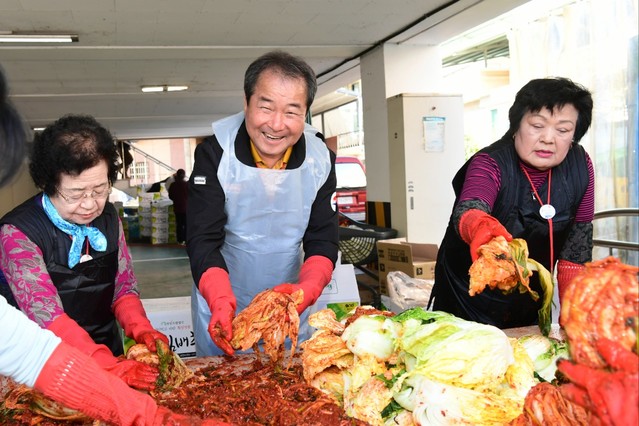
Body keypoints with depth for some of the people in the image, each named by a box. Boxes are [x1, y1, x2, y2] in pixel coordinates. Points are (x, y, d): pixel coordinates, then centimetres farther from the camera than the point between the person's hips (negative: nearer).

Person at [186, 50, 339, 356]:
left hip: (289, 304, 2)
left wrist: (306, 290, -29)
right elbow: (203, 241, -20)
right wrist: (221, 302, -37)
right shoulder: (214, 154, -17)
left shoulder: (320, 159, -9)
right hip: (220, 303, -2)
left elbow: (323, 241, -9)